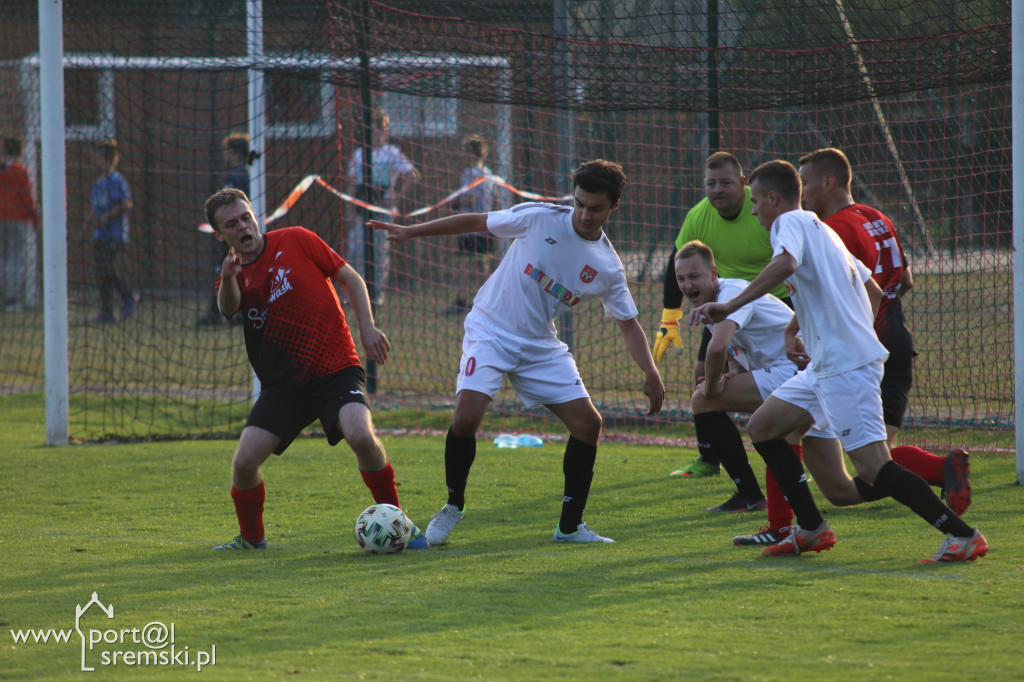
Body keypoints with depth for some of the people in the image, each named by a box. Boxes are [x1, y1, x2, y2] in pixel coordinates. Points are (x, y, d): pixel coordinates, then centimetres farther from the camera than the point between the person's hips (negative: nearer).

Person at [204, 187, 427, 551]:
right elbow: (228, 309, -17)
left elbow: (351, 278, 6)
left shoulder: (296, 241, 1)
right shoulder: (235, 275, 7)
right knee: (244, 462, -11)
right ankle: (251, 538, 17)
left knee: (361, 436, -29)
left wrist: (367, 327, -6)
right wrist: (228, 279, -39)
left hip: (336, 369, -3)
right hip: (284, 382, 3)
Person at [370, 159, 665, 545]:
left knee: (588, 423, -7)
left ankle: (570, 527, 7)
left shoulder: (608, 268, -4)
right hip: (490, 330, -4)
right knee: (466, 418, -22)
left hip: (541, 346, 4)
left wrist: (650, 373, -13)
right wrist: (410, 232, -1)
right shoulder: (539, 219, -12)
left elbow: (629, 325, 4)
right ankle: (453, 506, 3)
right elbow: (478, 223, -1)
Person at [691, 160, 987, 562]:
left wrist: (730, 305, -30)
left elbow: (784, 264, -30)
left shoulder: (791, 222, -6)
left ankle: (964, 536, -12)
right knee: (761, 427, 12)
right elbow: (873, 293, 26)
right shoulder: (821, 230, 21)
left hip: (847, 367, -10)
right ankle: (812, 529, 13)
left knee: (872, 468, -14)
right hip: (825, 365, 10)